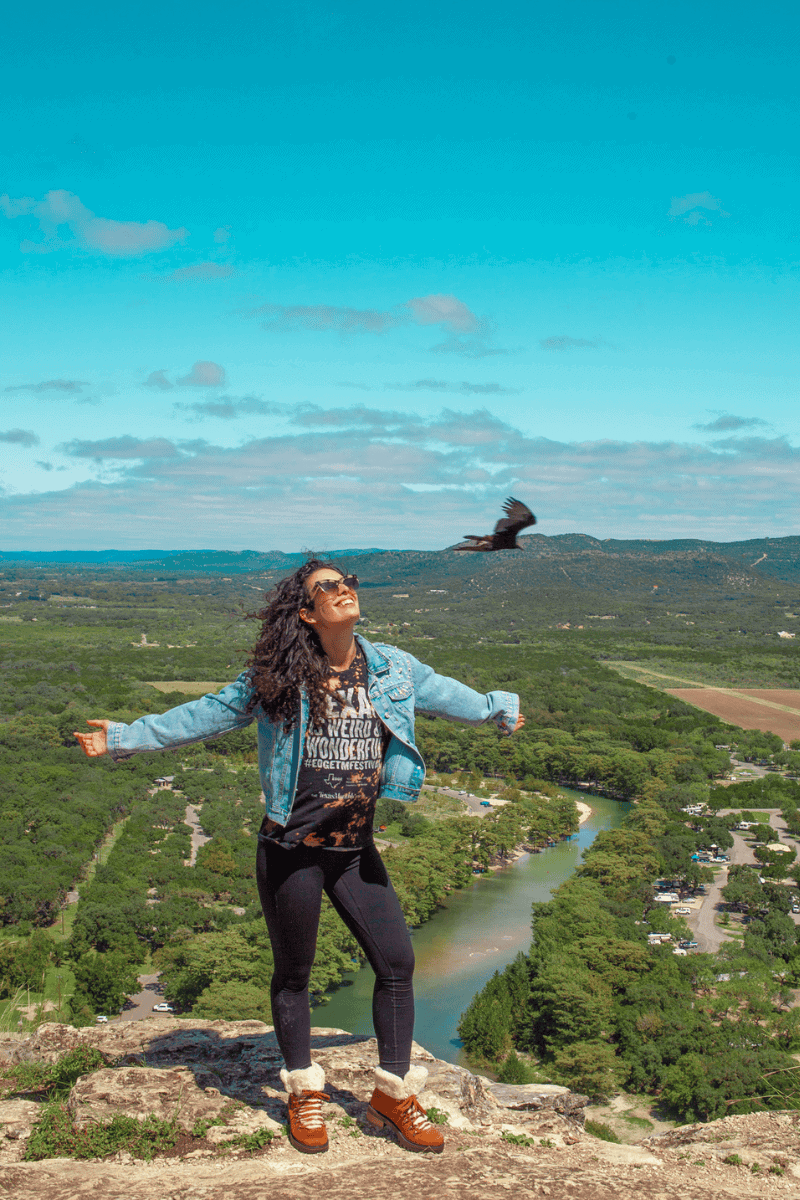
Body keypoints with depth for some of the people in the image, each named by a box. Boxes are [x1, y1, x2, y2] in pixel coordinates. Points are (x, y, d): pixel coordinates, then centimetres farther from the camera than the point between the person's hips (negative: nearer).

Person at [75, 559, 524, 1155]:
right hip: (291, 850, -3)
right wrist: (125, 736, 1)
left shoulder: (391, 668, 3)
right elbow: (205, 715, 2)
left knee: (397, 963, 1)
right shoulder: (276, 679, -5)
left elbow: (444, 692, 21)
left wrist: (498, 708, 36)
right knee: (294, 973, 10)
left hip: (356, 851, 3)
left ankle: (393, 1093, 20)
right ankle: (305, 1094, 30)